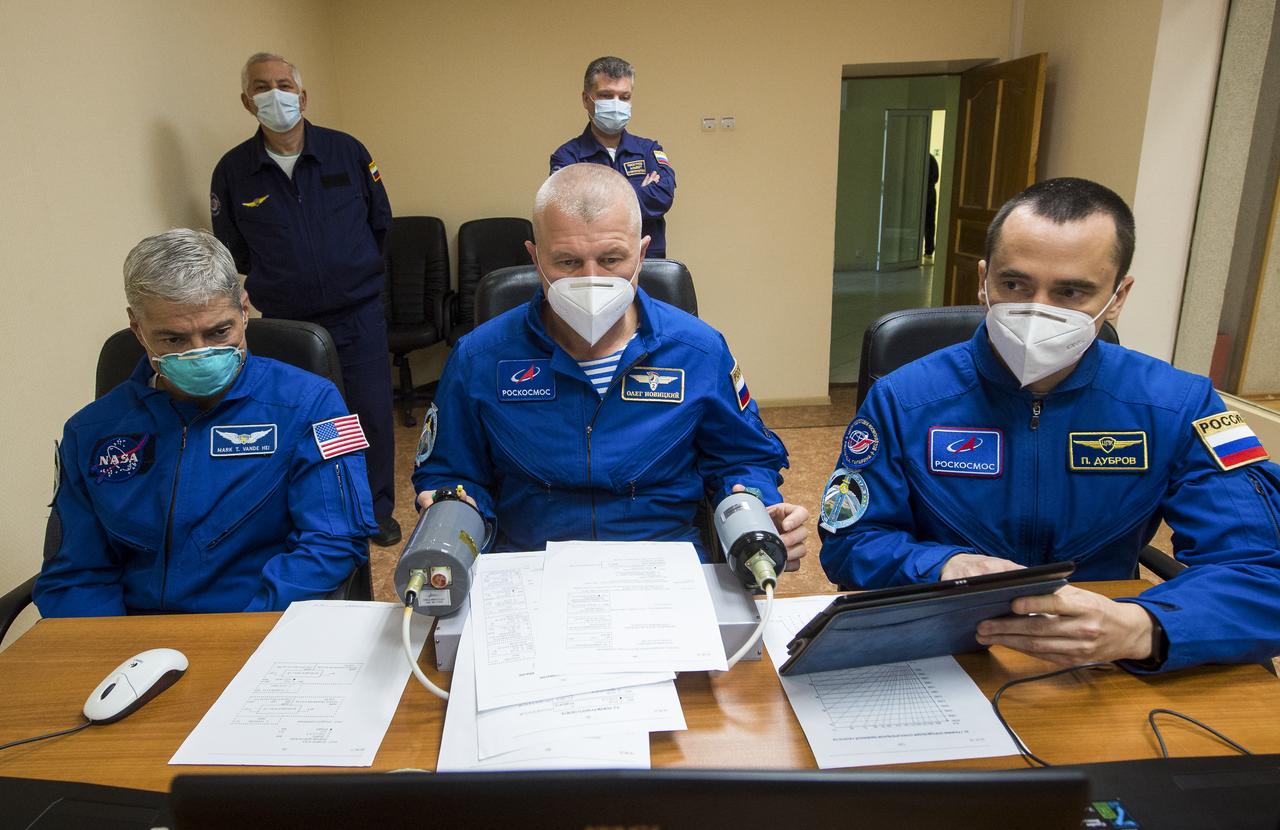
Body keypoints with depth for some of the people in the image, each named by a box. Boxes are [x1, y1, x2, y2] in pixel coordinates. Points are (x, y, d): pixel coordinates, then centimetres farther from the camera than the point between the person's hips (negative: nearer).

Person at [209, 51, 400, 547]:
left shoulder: (346, 151, -1)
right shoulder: (233, 170, -1)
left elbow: (380, 221, 11)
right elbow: (232, 249, 11)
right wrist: (276, 280, 11)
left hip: (358, 316, 0)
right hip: (283, 322, 0)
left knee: (372, 416, 3)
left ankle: (378, 510, 23)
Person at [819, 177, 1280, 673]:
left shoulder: (1178, 408, -5)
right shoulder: (903, 401, -8)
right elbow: (848, 542, -5)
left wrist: (1139, 630, -31)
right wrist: (943, 568, -25)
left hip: (1102, 680, 3)